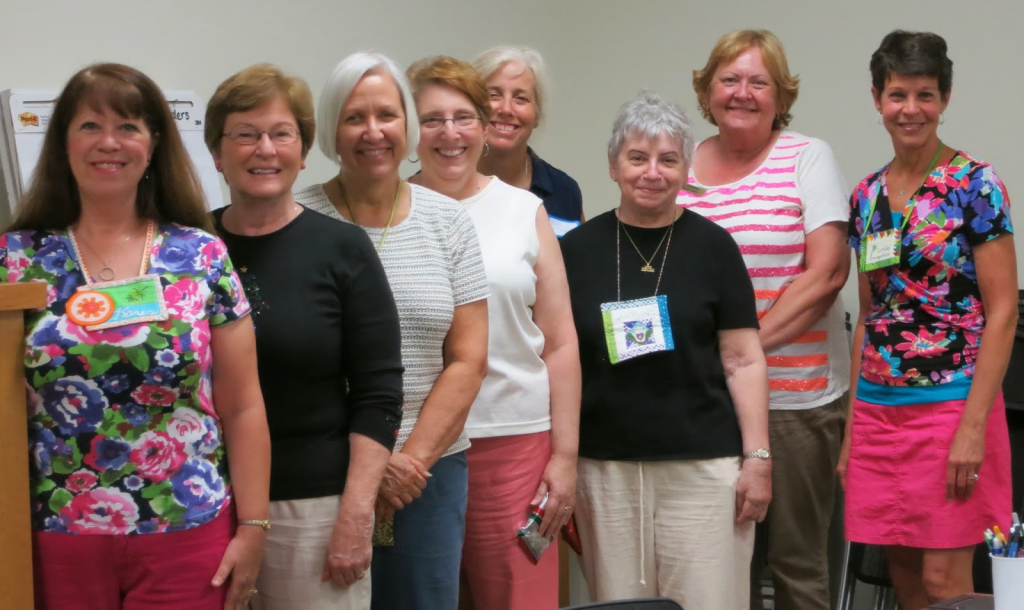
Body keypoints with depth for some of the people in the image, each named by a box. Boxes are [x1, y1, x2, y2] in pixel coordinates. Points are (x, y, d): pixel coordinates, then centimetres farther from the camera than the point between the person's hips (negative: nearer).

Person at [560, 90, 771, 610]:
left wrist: (757, 457, -5)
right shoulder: (577, 249, 6)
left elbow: (743, 360, 2)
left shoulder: (711, 246, 3)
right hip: (604, 468, 1)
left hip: (703, 468, -1)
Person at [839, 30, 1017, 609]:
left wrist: (973, 427, -17)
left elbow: (1002, 312, -10)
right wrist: (853, 429, 12)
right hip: (878, 410, 5)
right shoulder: (866, 196, 10)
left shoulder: (975, 185, -7)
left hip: (950, 403, -5)